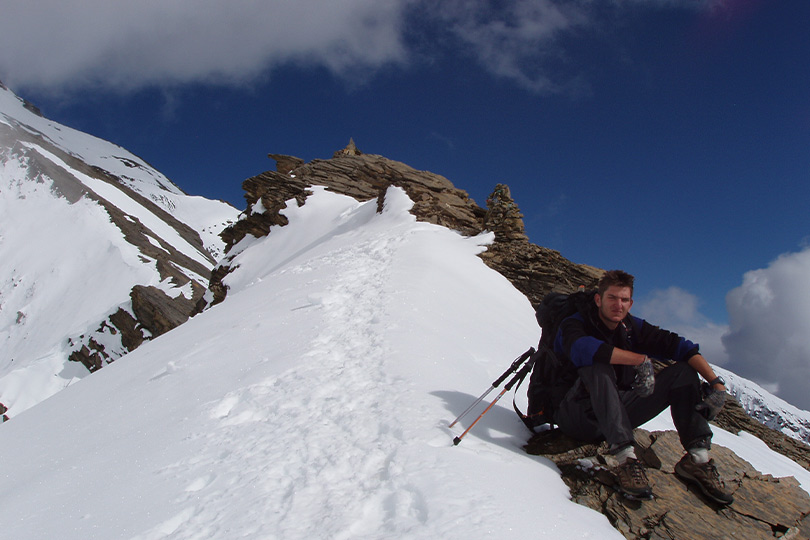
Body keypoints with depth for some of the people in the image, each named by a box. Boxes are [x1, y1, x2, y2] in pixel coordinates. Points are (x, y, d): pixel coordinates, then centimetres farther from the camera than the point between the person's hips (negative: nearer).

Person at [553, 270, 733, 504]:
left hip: (618, 413, 6)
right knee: (598, 366, -35)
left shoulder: (633, 327, 6)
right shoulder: (575, 324, -11)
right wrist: (641, 359, -35)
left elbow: (679, 345, -2)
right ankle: (625, 458, -41)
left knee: (683, 371, -3)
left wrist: (715, 382, -16)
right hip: (578, 417, -5)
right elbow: (583, 348, -35)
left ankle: (697, 458, -14)